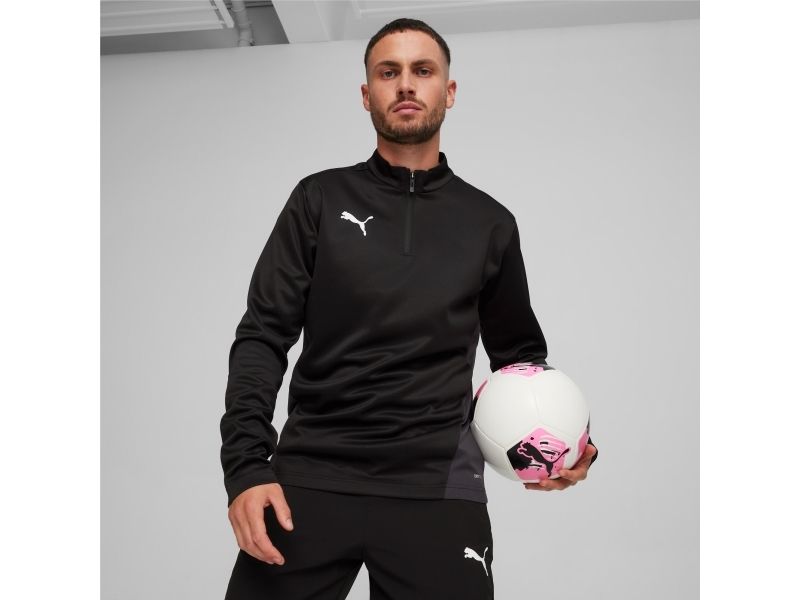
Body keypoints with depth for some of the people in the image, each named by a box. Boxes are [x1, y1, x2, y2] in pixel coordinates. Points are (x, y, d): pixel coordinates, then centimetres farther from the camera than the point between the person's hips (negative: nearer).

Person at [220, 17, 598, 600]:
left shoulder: (490, 223, 9)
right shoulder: (321, 200, 5)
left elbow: (518, 353, 17)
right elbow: (263, 336, 1)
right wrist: (247, 466, -10)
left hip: (438, 482, 1)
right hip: (312, 470, 0)